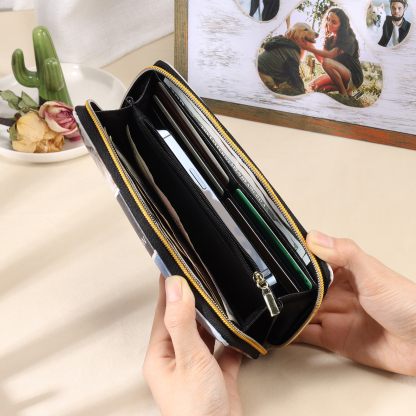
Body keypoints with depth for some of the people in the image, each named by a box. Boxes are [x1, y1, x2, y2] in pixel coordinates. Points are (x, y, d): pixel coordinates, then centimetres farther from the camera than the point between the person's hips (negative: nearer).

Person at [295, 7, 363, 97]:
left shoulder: (349, 39, -17)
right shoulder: (329, 38, 7)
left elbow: (330, 55, -27)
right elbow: (321, 59, -2)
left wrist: (308, 48, -31)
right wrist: (311, 46, -19)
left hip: (354, 79, -8)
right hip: (340, 75, 8)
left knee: (327, 62, -31)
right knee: (313, 85, -7)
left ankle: (344, 93, -19)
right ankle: (347, 90, 2)